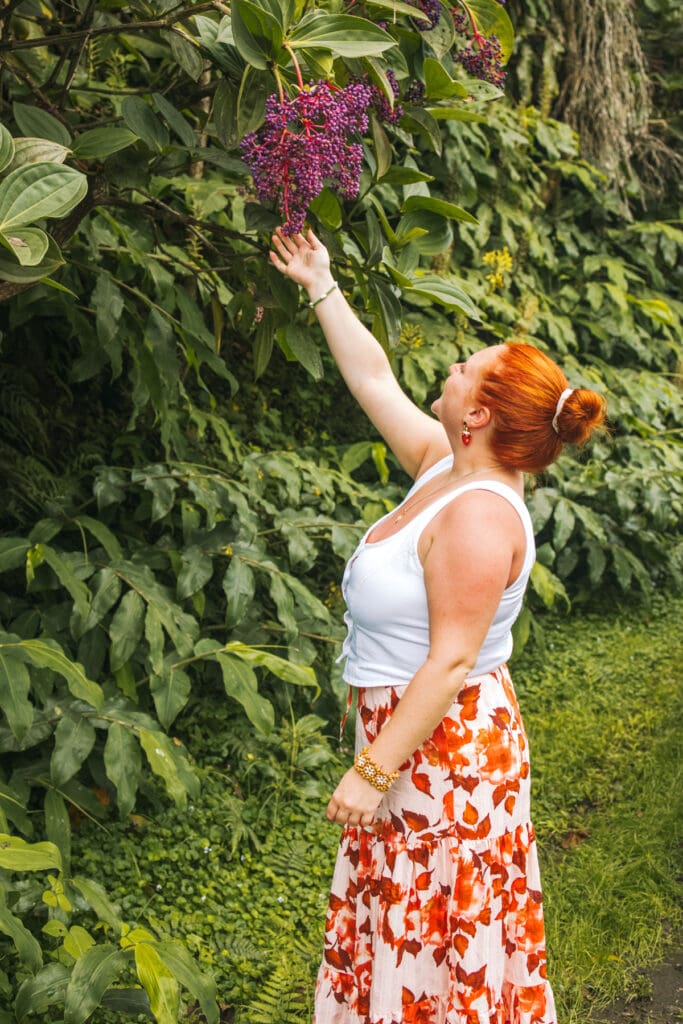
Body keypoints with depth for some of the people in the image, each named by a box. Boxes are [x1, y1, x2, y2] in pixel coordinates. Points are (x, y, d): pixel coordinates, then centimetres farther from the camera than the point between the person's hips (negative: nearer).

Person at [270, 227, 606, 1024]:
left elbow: (451, 662, -26)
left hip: (443, 744, -9)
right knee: (403, 919, 21)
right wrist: (320, 286, 21)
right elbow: (374, 378, 15)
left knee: (432, 929, 7)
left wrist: (374, 772, -23)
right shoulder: (444, 466, 2)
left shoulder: (478, 515, -25)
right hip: (405, 728, 9)